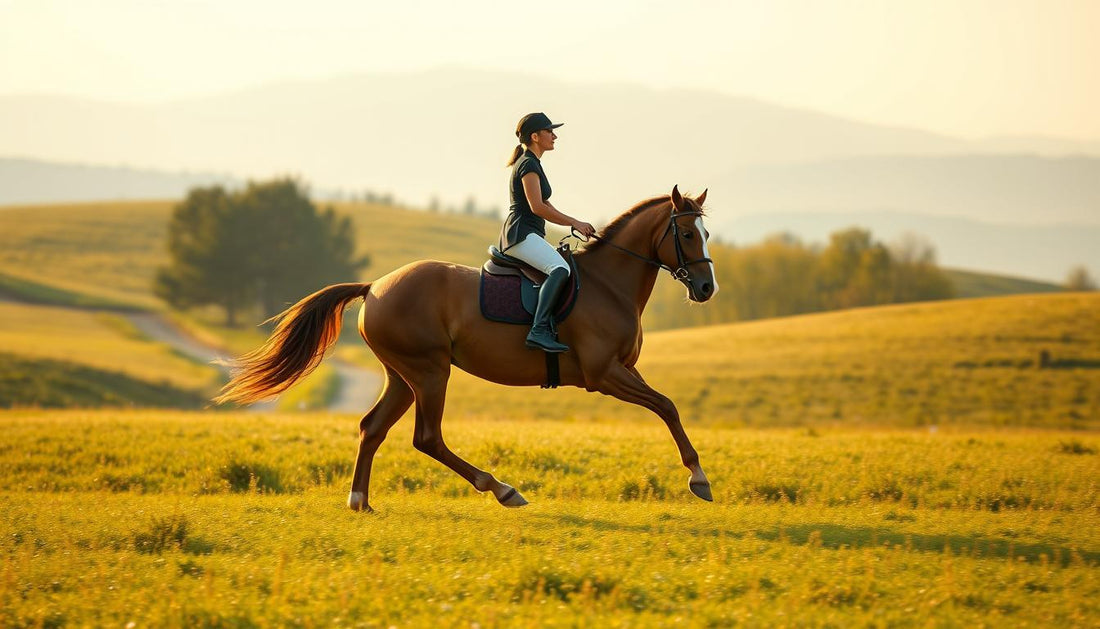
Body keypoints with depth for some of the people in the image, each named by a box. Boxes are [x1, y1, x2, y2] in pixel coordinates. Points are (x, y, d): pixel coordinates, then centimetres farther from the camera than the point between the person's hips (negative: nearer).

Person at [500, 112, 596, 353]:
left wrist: (575, 224, 15)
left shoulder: (531, 164, 22)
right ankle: (539, 330, -43)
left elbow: (545, 206, 26)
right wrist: (575, 223, -14)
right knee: (560, 269, -32)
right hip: (521, 234, -11)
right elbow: (537, 206, -19)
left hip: (530, 236, 11)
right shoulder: (528, 164, -9)